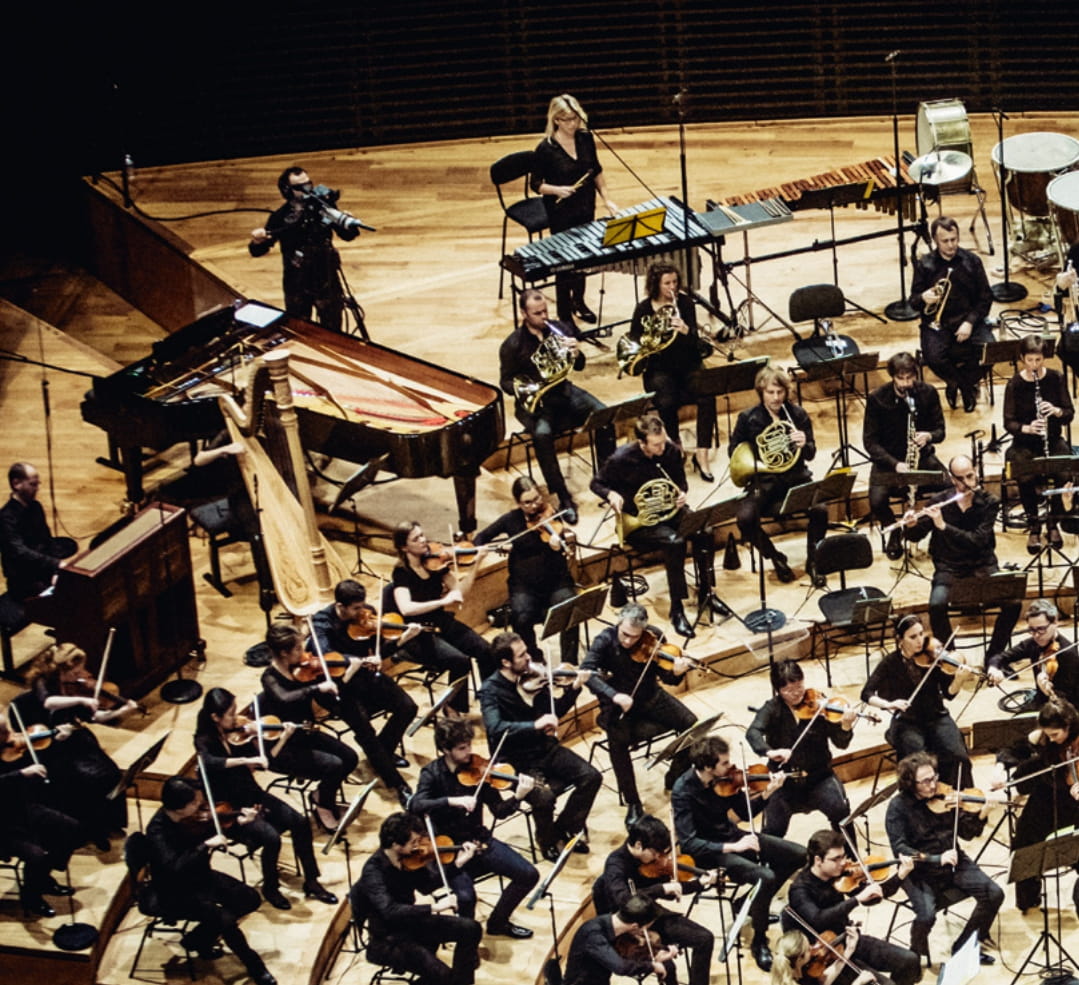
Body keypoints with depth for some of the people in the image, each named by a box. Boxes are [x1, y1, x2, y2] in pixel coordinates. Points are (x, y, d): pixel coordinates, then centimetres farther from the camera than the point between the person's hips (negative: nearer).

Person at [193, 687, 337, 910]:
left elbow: (263, 763, 7)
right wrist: (246, 760, -43)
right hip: (227, 808, -6)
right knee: (270, 836, -27)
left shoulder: (237, 732, 1)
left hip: (251, 796, 6)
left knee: (299, 822, -13)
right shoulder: (205, 741, -15)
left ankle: (311, 883, 0)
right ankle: (270, 889, -2)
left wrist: (283, 738, -5)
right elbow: (210, 763, -38)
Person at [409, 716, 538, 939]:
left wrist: (518, 797, -22)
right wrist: (452, 801, -38)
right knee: (465, 897, -30)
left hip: (479, 840, 4)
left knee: (529, 875, -8)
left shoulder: (476, 770, -1)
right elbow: (415, 805, -27)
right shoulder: (432, 773, -9)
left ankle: (498, 922, 15)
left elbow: (499, 811, -2)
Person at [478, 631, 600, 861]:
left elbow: (555, 712, 14)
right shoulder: (490, 691, -16)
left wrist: (574, 689, -3)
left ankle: (564, 830, 11)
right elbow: (495, 728, -34)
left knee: (591, 777, -10)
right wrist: (535, 725, -43)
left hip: (545, 748, 6)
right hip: (516, 761, -6)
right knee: (544, 796, -30)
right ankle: (547, 841, 3)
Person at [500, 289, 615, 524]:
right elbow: (505, 382, -2)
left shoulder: (560, 329, 2)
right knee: (542, 434, -35)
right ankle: (564, 499, -28)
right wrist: (526, 389, -23)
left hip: (563, 391, 4)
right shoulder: (512, 345, -8)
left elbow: (579, 366, 9)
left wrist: (576, 353, -15)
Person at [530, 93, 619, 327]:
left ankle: (579, 301, 43)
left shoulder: (585, 138, -6)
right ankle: (564, 315, 19)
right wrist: (557, 190, -29)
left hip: (586, 209, 5)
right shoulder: (545, 148, -19)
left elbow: (596, 171, 7)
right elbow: (536, 184, -11)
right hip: (561, 214, -5)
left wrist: (606, 199, 0)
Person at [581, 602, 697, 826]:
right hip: (618, 705, -3)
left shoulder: (653, 638, -11)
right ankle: (633, 804, -18)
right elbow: (587, 671, -28)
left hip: (650, 698, 3)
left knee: (690, 724, -13)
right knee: (618, 740, -31)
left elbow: (667, 678, -10)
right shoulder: (605, 640, -18)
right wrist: (614, 695, -41)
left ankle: (674, 780, 11)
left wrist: (676, 673, -35)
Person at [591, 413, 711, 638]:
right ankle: (676, 611, -24)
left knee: (704, 531, -25)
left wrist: (682, 493, -12)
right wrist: (611, 495, -25)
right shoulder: (622, 459, -19)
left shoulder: (672, 451, -7)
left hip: (668, 510, 4)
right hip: (637, 518, -4)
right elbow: (597, 484, -3)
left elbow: (681, 480, 11)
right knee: (675, 541, -33)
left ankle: (706, 593, -5)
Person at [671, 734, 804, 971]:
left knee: (798, 854, 5)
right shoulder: (683, 791, -25)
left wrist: (766, 794, -13)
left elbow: (745, 813, 6)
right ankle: (759, 941, -7)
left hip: (731, 837, 7)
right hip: (708, 852, -7)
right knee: (766, 878, -29)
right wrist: (732, 847, -36)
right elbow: (688, 843, -30)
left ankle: (757, 906, 21)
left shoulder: (724, 779, -7)